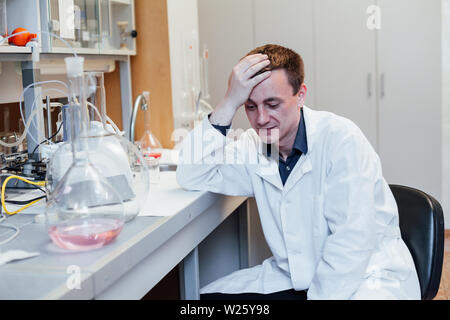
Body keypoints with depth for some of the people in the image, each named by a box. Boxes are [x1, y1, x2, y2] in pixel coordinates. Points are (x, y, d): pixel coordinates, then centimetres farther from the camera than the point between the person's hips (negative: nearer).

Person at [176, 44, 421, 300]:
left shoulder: (341, 137, -15)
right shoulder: (253, 146, 1)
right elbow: (192, 178, -10)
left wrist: (319, 295, -23)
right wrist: (229, 103, -16)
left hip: (365, 275, -5)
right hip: (292, 278, 5)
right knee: (207, 297, -8)